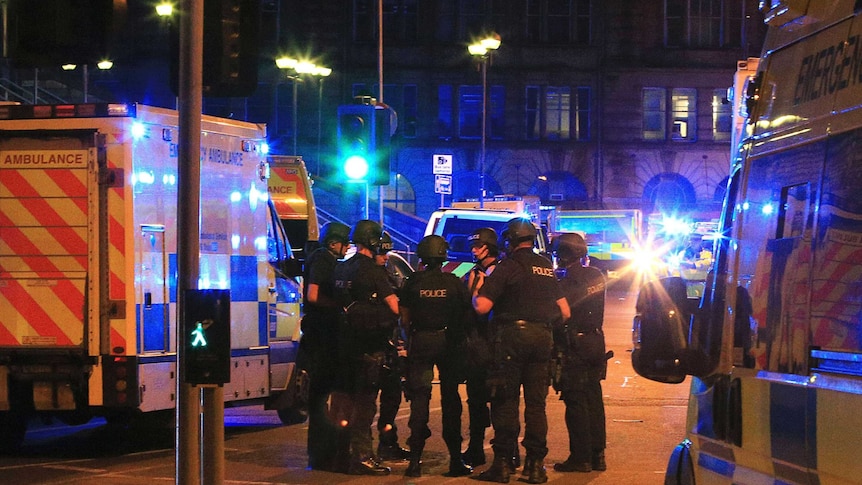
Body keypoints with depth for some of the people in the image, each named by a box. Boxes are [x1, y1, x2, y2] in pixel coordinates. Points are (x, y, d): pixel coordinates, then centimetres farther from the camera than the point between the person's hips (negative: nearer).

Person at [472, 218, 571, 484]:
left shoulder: (508, 266, -6)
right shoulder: (547, 267, 12)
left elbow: (482, 306, -14)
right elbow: (565, 312, 13)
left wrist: (474, 291, 6)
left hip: (512, 335, -5)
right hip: (542, 337, 5)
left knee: (505, 402, -1)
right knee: (536, 403, 8)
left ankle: (502, 463, -3)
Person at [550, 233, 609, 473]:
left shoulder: (566, 283, -17)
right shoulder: (596, 276, 5)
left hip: (574, 347, -7)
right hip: (595, 343, 7)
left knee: (576, 402, -2)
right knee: (593, 399, 12)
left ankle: (581, 457, -1)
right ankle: (597, 455, 16)